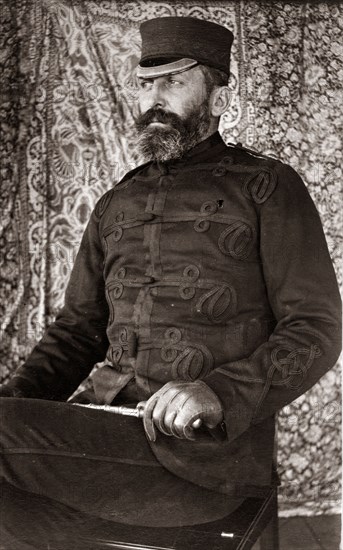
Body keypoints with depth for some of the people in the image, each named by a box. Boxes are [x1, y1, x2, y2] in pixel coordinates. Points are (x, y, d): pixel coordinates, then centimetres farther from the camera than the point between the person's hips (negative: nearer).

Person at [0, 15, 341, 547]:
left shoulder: (267, 187, 4)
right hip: (112, 422, 5)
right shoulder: (116, 204, 20)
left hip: (208, 444, -5)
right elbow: (78, 328, 20)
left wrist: (221, 392, -19)